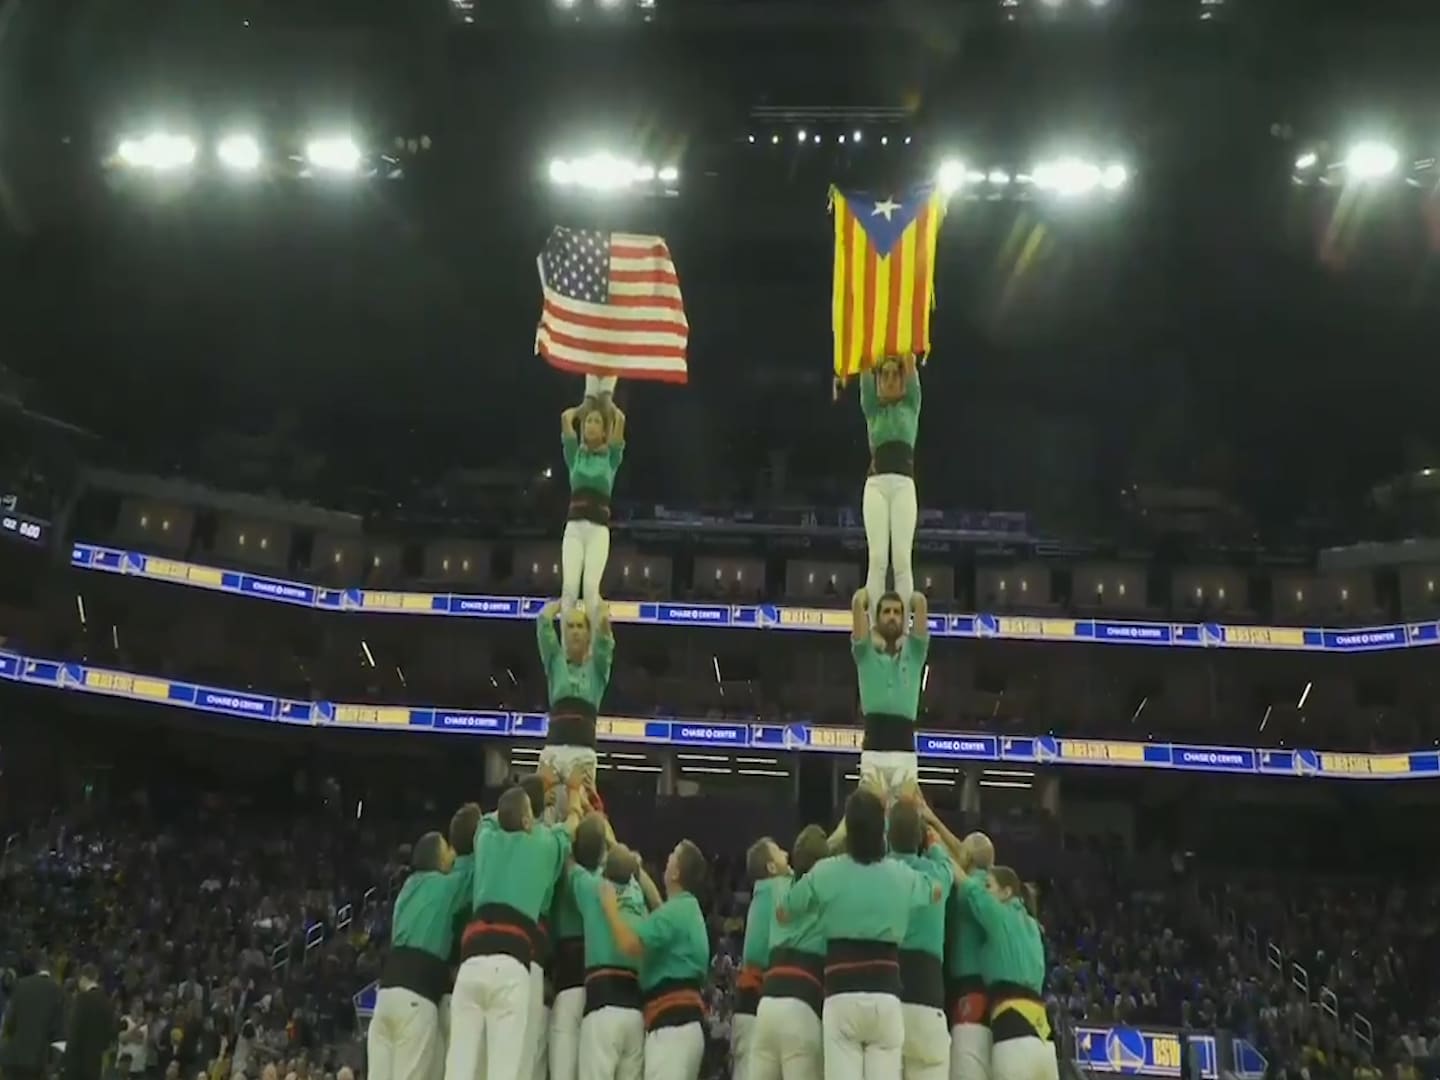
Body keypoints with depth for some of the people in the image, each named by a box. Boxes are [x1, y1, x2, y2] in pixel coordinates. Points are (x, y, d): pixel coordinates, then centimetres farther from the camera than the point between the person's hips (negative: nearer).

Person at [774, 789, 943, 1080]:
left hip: (841, 996, -1)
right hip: (885, 996, 1)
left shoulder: (825, 872, 0)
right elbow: (936, 893, 31)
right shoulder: (903, 876, 6)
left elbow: (782, 913, 17)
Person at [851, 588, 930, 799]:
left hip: (905, 755, 1)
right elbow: (858, 601, 3)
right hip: (873, 754, -1)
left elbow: (920, 601, 8)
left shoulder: (913, 652, 17)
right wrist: (863, 600, 25)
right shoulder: (866, 652, 13)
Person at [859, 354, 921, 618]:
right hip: (876, 484, 1)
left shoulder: (911, 404, 17)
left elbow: (910, 364, 5)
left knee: (902, 559, -10)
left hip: (903, 485, -1)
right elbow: (865, 369, 7)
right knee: (877, 558, -9)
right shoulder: (872, 408, 18)